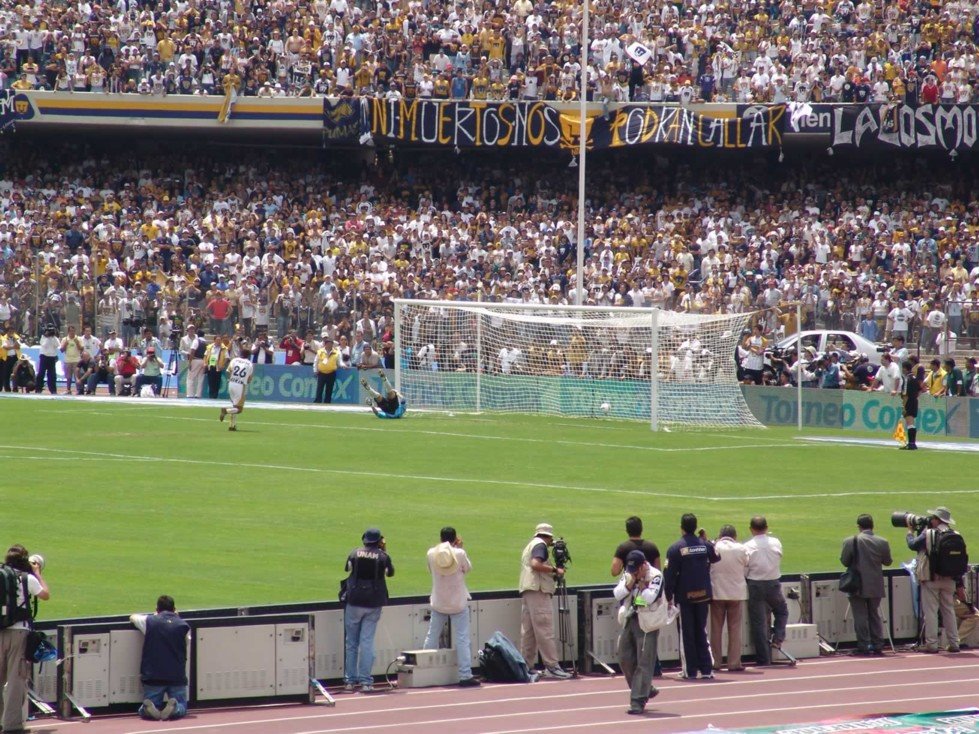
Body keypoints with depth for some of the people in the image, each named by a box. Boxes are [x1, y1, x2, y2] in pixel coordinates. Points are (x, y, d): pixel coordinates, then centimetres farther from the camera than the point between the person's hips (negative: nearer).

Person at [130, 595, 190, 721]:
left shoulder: (149, 621, 3)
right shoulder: (183, 626, 4)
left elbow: (132, 617, 23)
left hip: (153, 677, 0)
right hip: (177, 676, 0)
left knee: (144, 711, 13)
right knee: (182, 708, 15)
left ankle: (149, 707, -24)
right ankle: (174, 708, -21)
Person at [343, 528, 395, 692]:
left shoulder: (354, 554, -2)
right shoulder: (383, 556, -4)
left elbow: (347, 569, 14)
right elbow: (390, 573, 13)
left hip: (354, 602, 0)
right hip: (374, 604, 0)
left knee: (351, 642, 9)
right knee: (367, 641, 1)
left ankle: (350, 680, 10)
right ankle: (365, 681, -3)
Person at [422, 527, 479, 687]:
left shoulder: (432, 553, -6)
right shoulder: (459, 554, -14)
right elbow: (468, 568, 2)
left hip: (438, 603, 3)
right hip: (458, 602, -3)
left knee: (432, 637, 14)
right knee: (462, 639, -1)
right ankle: (465, 675, -6)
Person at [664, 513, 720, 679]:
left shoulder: (675, 549, -11)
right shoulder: (705, 545, -2)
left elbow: (669, 575, -12)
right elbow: (715, 558, 19)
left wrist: (669, 596, -4)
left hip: (684, 597, -3)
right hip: (703, 595, 3)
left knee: (686, 634, 3)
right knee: (702, 633, 12)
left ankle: (690, 670, 3)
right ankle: (706, 669, 8)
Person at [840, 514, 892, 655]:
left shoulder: (851, 542, -12)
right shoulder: (882, 542, -4)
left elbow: (844, 561, -6)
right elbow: (888, 562, 6)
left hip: (858, 586, -3)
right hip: (875, 587, 3)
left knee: (860, 617, 1)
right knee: (875, 615, 13)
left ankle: (864, 646, -1)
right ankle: (877, 646, 12)